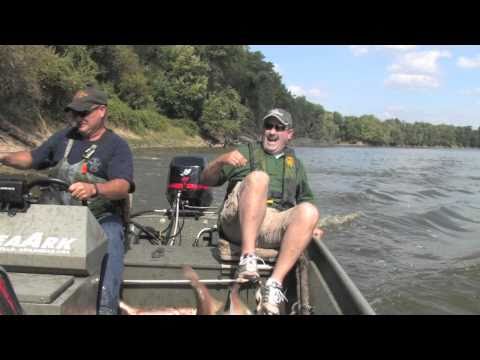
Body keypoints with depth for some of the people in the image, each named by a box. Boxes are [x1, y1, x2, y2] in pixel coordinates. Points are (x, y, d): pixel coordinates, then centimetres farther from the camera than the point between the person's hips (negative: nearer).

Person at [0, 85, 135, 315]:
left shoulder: (117, 146, -1)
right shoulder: (65, 137, 16)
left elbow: (123, 187, -17)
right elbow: (32, 159, 27)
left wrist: (94, 189, -38)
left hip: (101, 218, -4)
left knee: (110, 245, -34)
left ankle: (105, 307, -33)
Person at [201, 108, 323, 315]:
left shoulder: (295, 164, 28)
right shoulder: (246, 152, 20)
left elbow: (305, 201, 30)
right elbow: (207, 180, 14)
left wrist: (310, 227, 10)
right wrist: (221, 161, -7)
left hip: (274, 226, 2)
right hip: (238, 222, -2)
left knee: (310, 211, -29)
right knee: (258, 177, -29)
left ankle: (274, 284, -35)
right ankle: (248, 257, -39)